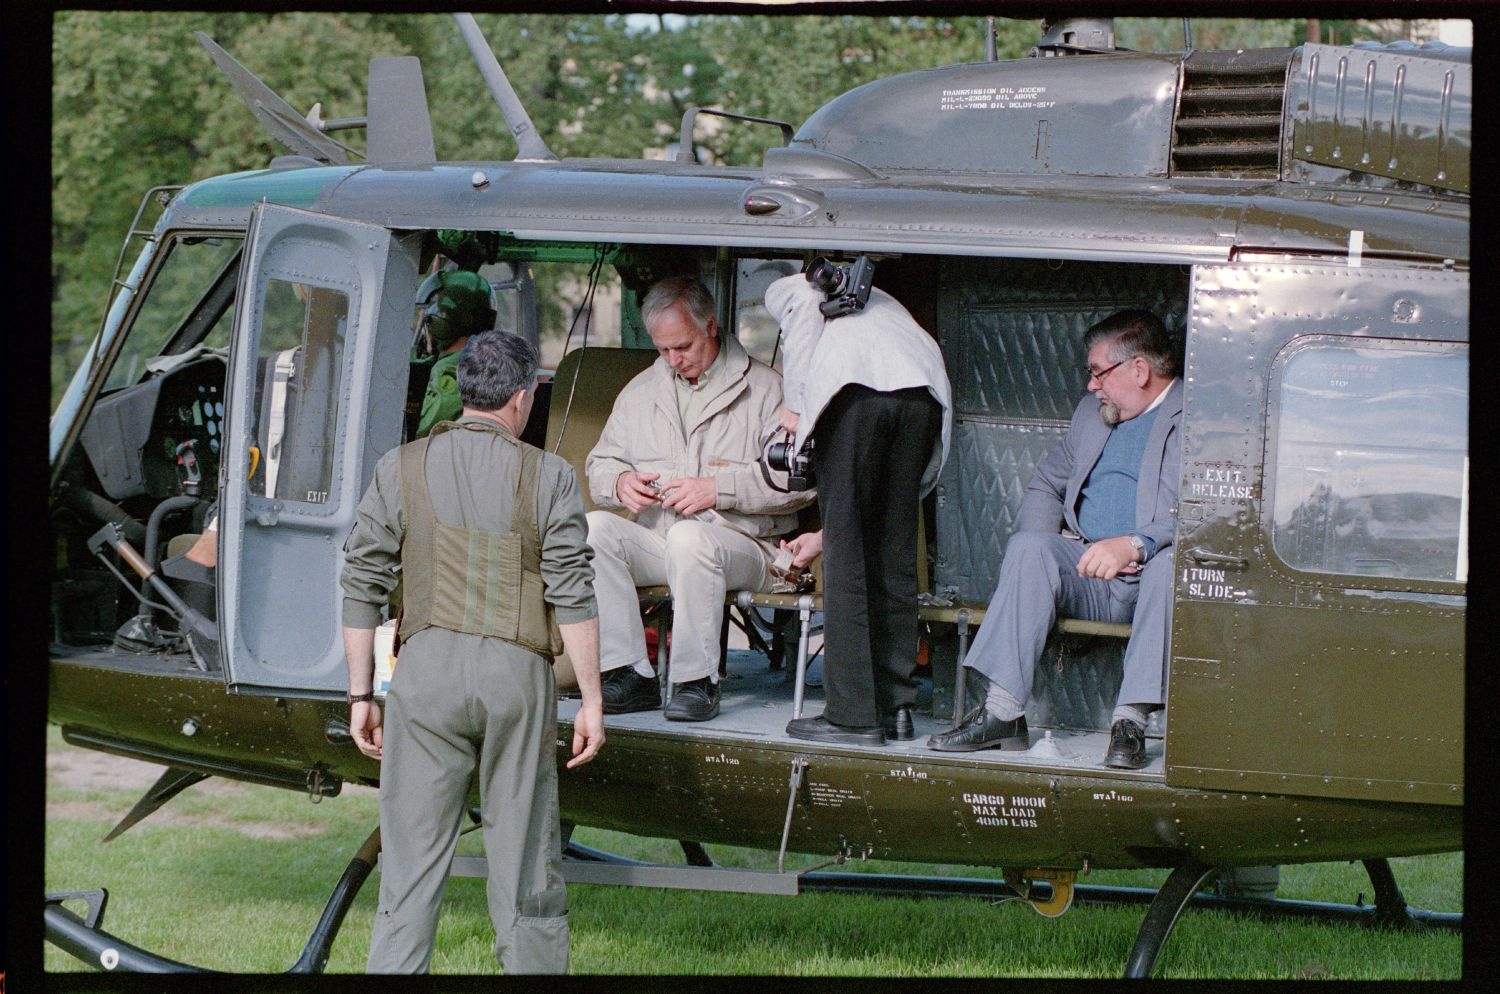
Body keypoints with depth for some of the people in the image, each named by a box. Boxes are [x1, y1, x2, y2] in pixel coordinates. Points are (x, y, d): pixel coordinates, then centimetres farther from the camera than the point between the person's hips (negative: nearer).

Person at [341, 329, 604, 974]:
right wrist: (591, 700, 2)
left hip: (427, 665, 1)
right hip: (517, 676, -1)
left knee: (412, 857, 3)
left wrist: (361, 694, 11)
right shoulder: (548, 476, 1)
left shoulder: (402, 469, 5)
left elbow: (362, 586, 5)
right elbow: (573, 597, -3)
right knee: (526, 864, 7)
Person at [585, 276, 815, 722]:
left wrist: (719, 489, -17)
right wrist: (620, 483, -3)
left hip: (743, 546, -5)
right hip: (653, 541, 5)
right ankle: (630, 675, -25)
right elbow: (599, 466, 22)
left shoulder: (764, 388, 1)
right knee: (594, 527, -25)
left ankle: (697, 681, -27)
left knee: (689, 538, -39)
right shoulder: (640, 392, 18)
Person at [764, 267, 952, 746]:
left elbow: (806, 304, 2)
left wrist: (796, 408, 9)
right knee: (896, 557, 14)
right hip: (923, 388, 5)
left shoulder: (785, 289, 30)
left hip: (855, 385, -5)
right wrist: (830, 531, 39)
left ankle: (853, 714, -1)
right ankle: (896, 705, 15)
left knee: (844, 562, 0)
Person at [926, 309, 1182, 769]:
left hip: (1158, 570, -5)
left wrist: (1134, 545, -27)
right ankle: (1002, 711, -31)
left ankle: (1130, 720, -38)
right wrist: (1043, 550, 4)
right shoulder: (1092, 412, 22)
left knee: (1169, 564, -37)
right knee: (1029, 548, -23)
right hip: (1087, 573, 5)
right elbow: (1046, 484, 27)